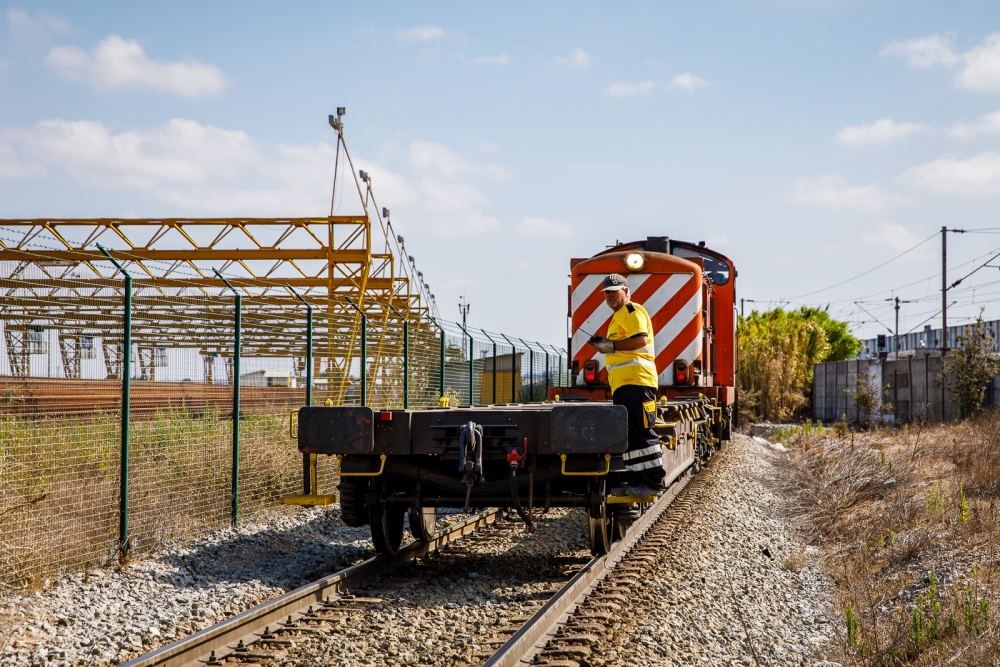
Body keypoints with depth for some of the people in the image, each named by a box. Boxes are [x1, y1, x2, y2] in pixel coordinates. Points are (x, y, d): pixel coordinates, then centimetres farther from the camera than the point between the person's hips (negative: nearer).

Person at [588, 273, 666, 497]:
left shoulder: (631, 311, -4)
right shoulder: (619, 316, 27)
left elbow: (641, 339, -19)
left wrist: (612, 345, -15)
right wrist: (605, 345, 18)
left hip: (636, 382, -11)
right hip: (623, 386, 11)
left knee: (641, 433, -12)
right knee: (627, 435, 9)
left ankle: (653, 482, -11)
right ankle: (636, 481, 11)